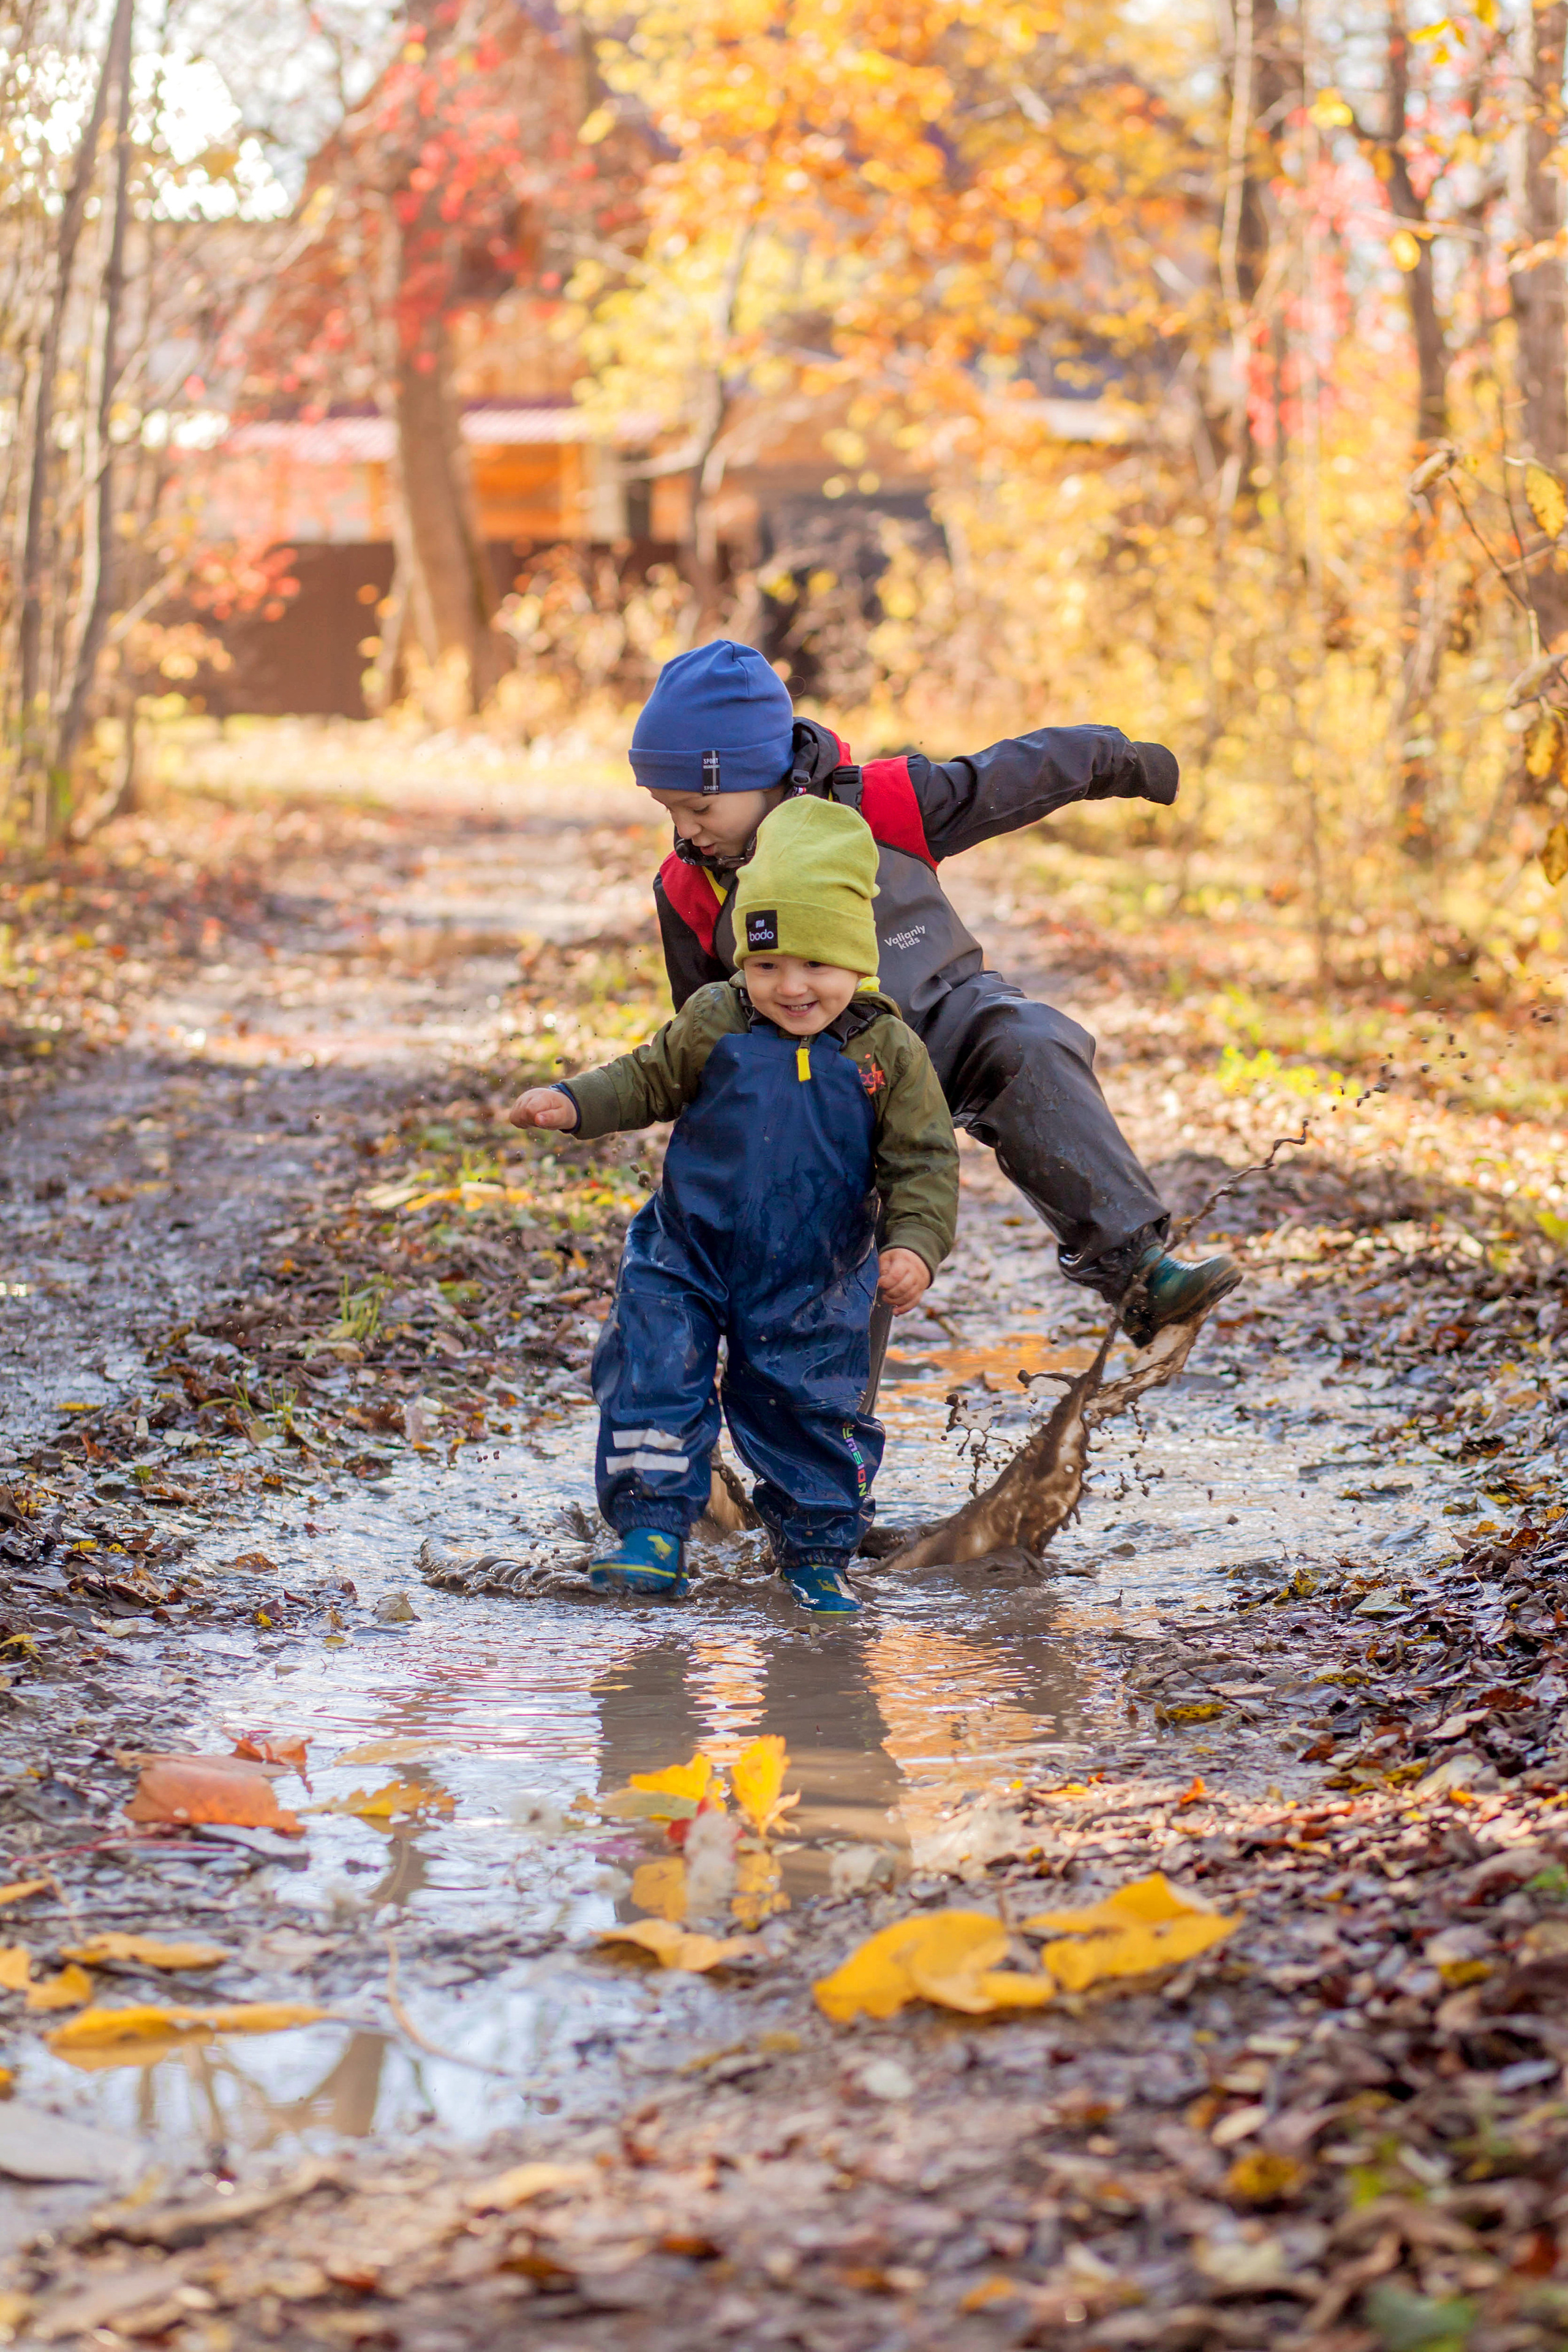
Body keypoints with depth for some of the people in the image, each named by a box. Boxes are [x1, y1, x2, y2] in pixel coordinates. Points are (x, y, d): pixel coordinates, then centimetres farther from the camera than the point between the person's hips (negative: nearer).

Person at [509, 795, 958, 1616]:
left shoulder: (889, 1052, -11)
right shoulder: (712, 1023, -8)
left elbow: (922, 1161, -8)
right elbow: (648, 1081, 8)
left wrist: (914, 1243, -23)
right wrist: (573, 1103, -7)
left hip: (813, 1283, -1)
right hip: (686, 1255, 1)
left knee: (813, 1411, 6)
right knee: (653, 1381, -10)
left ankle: (818, 1553, 24)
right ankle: (653, 1532, -1)